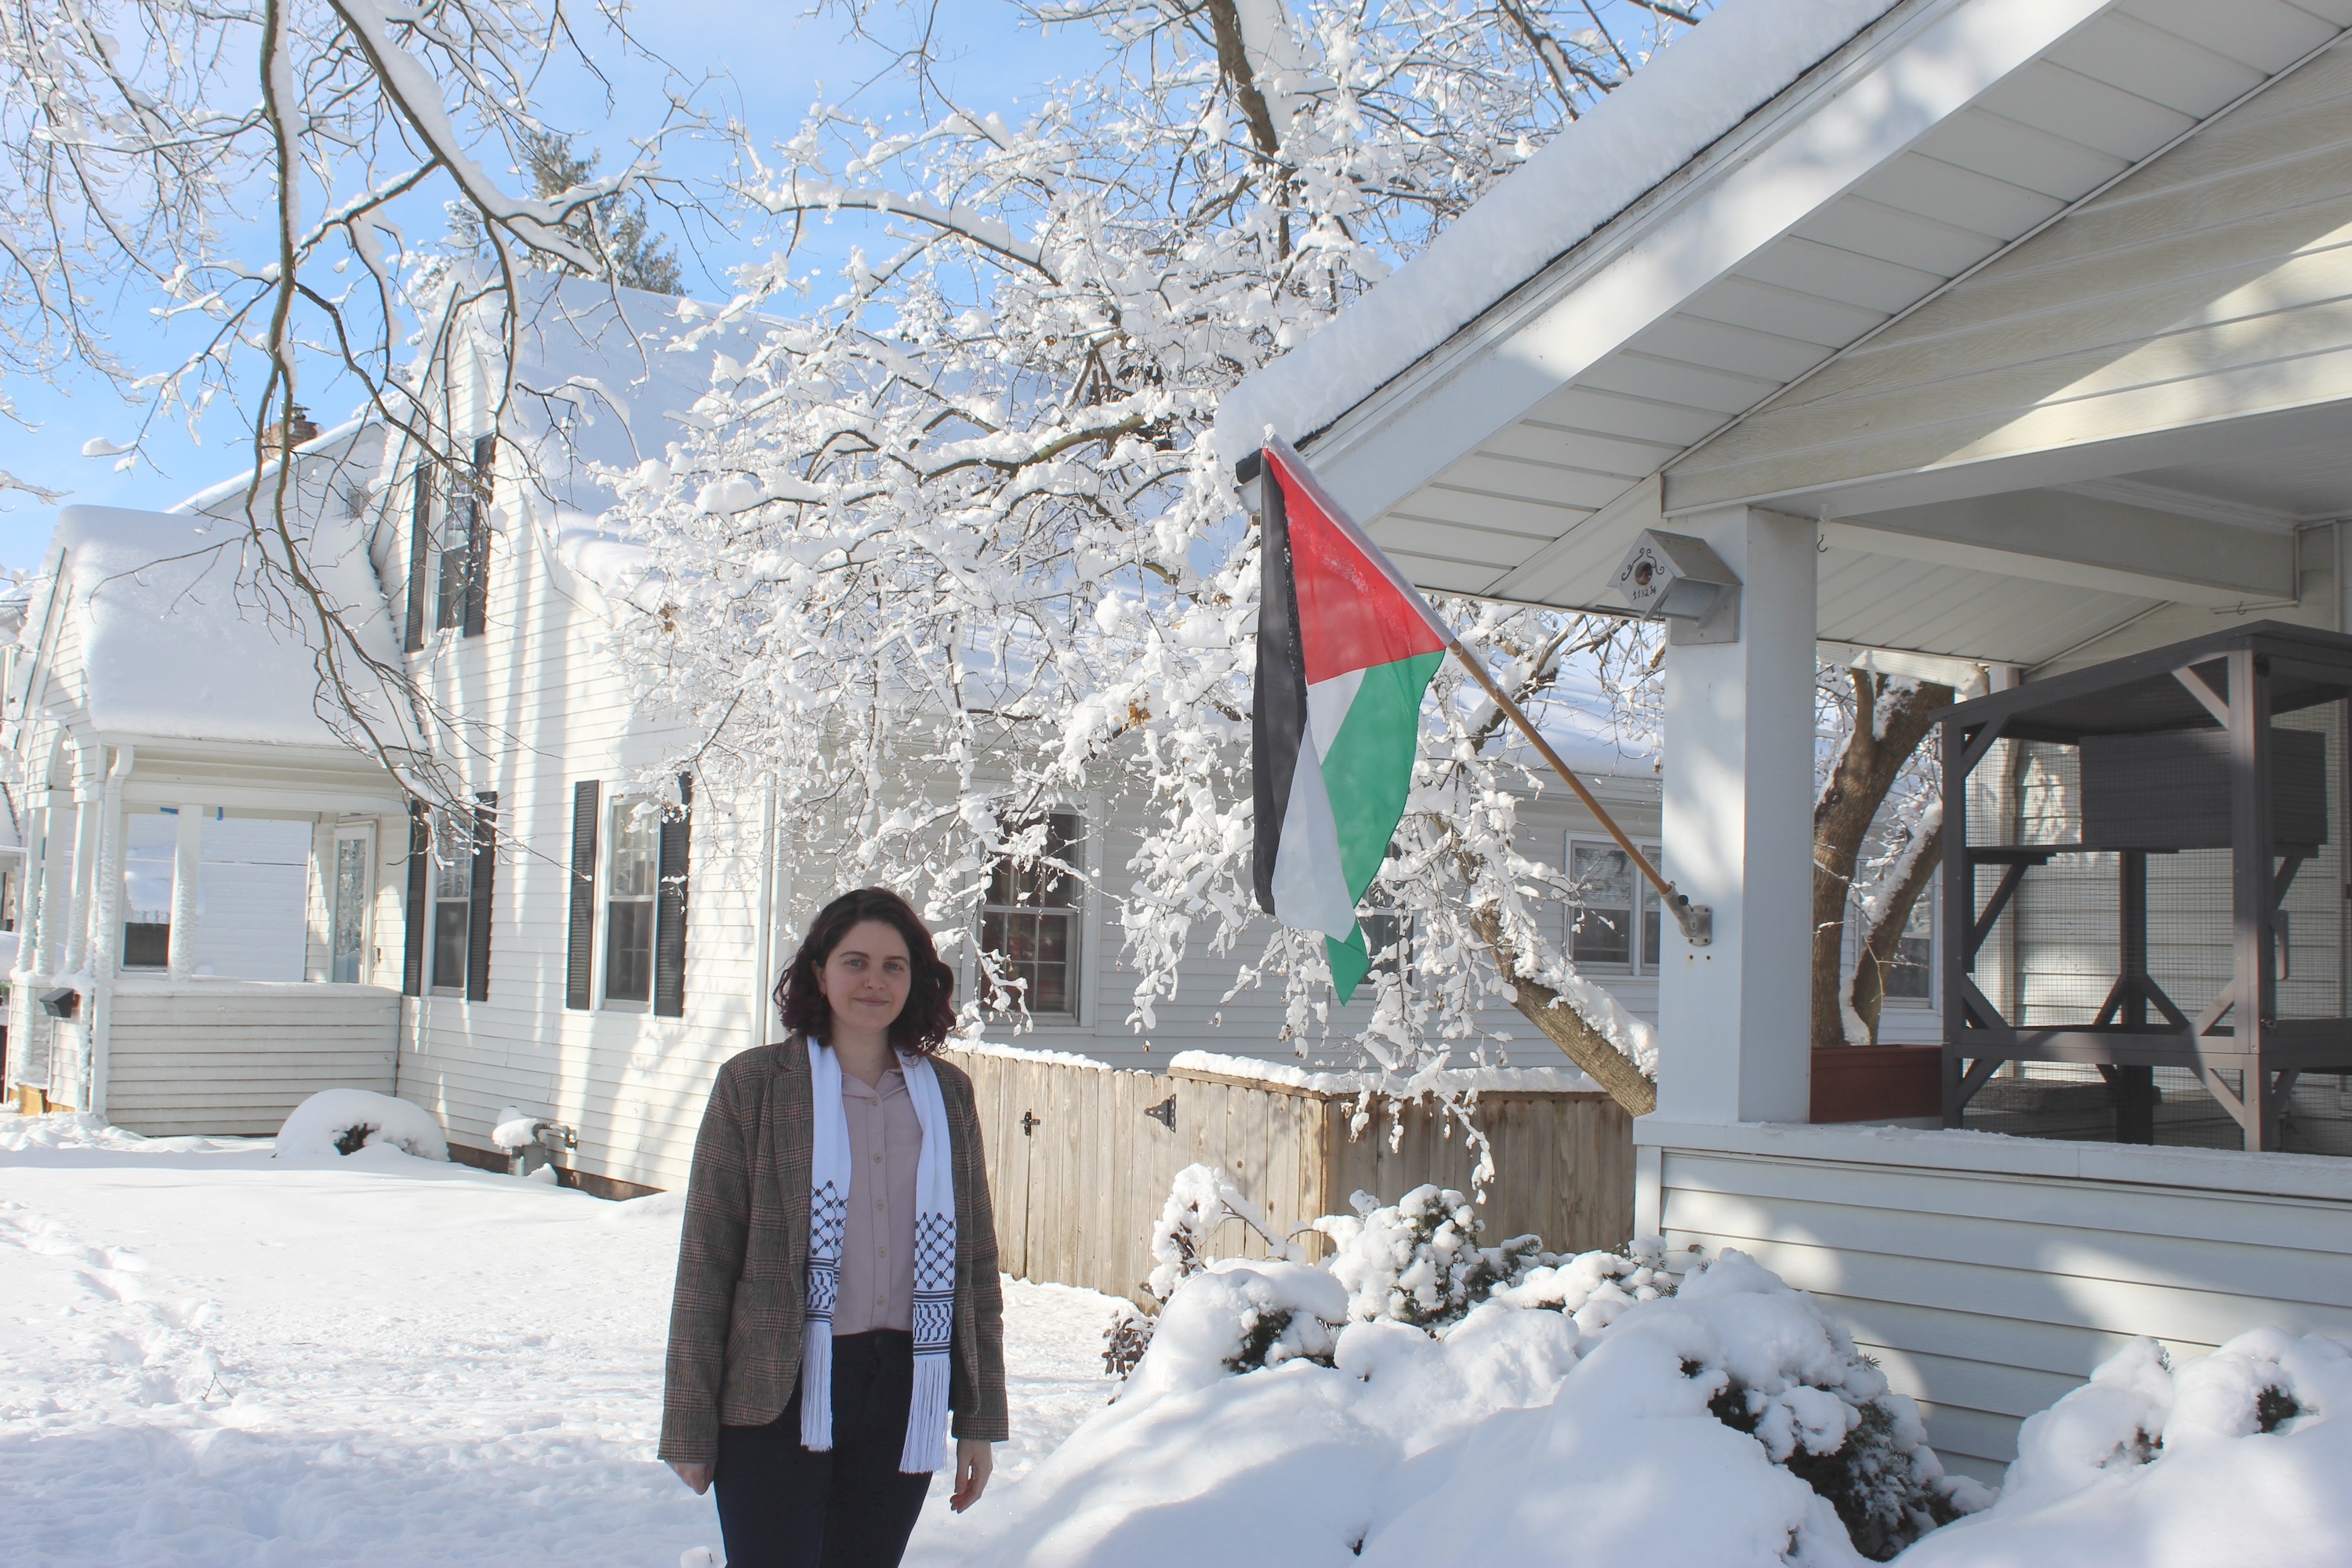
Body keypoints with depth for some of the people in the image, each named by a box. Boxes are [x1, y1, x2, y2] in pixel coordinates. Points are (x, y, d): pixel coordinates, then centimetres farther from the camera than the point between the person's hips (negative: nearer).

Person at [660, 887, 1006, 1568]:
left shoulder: (947, 1092, 8)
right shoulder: (755, 1083, -3)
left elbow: (976, 1258, 11)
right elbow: (705, 1261, -3)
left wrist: (981, 1417, 9)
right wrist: (690, 1427, -4)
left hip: (905, 1398, 3)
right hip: (780, 1397, -3)